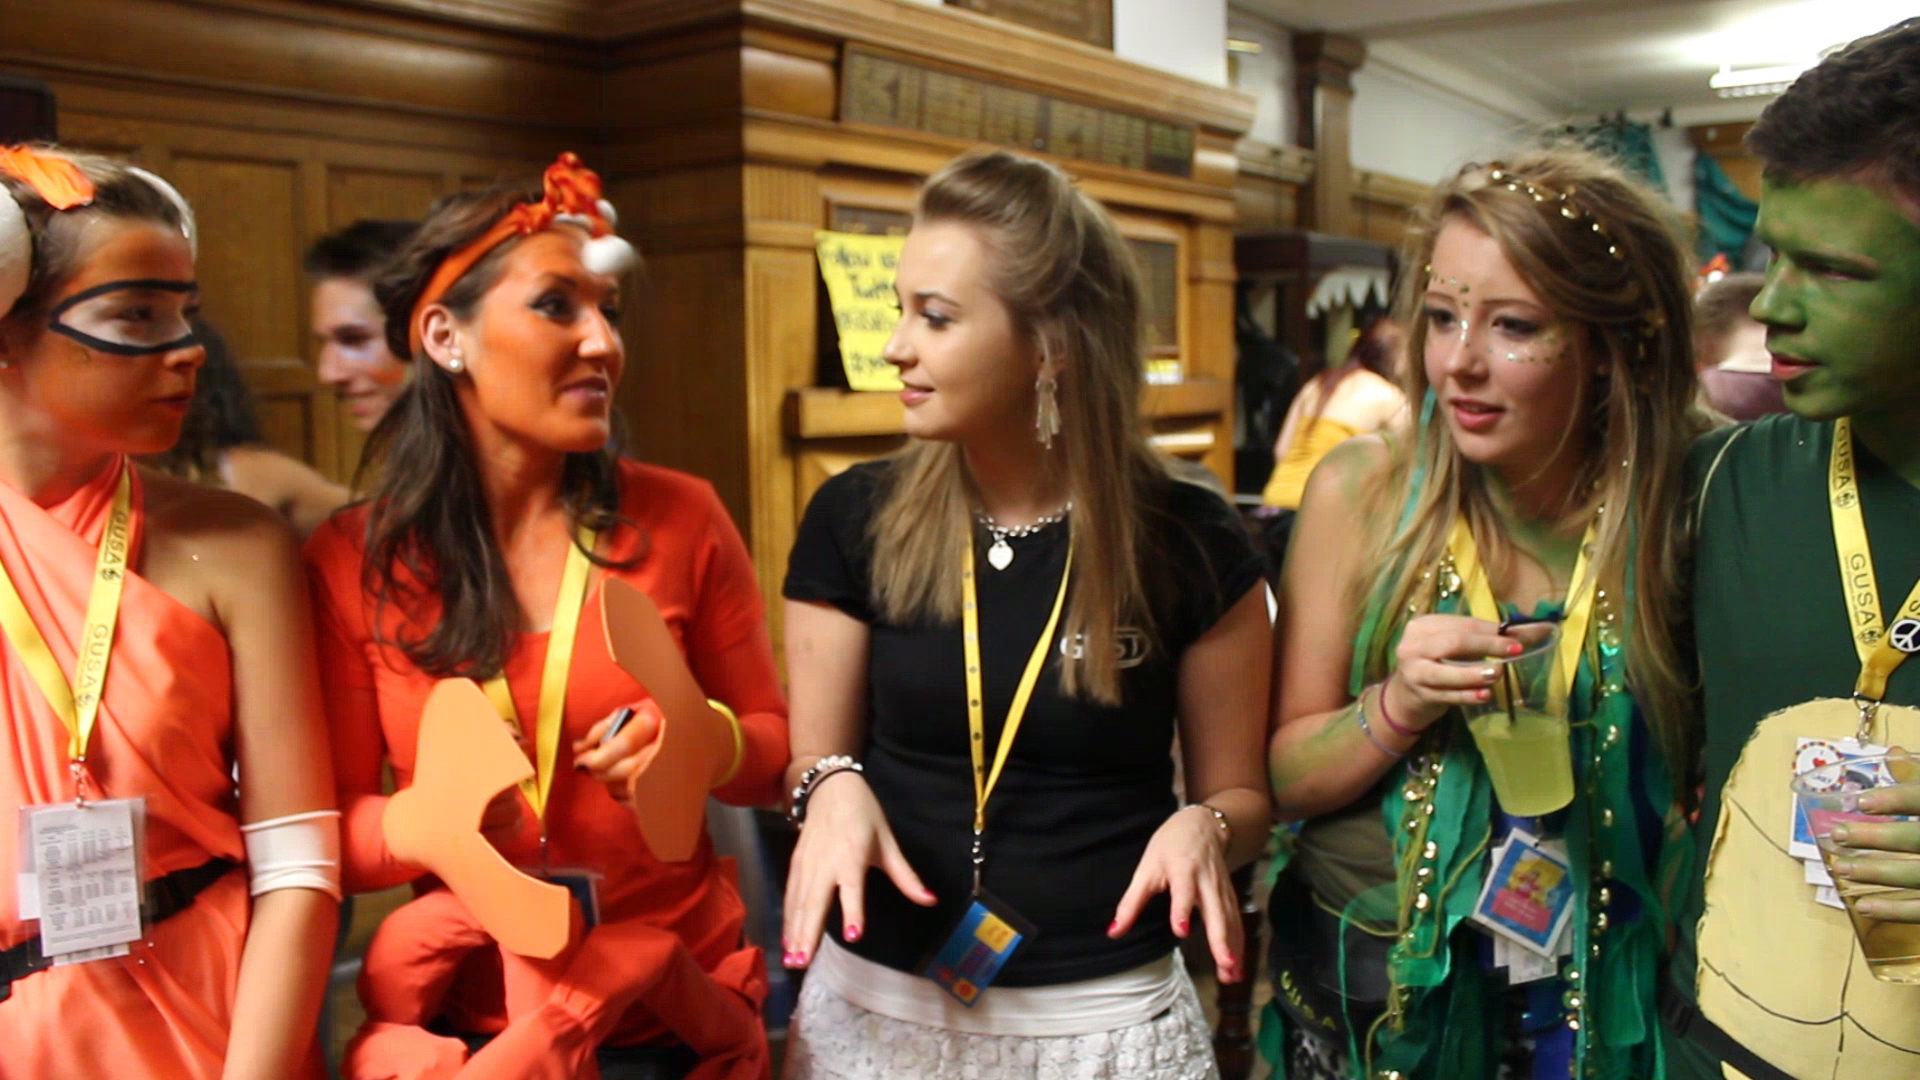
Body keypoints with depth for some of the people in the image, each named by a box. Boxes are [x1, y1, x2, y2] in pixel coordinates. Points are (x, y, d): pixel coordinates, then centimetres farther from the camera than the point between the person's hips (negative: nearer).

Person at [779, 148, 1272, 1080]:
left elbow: (1240, 789, 2)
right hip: (879, 1003, 2)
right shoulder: (854, 521, -5)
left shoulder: (1191, 545, -9)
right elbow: (814, 756, 3)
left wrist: (1202, 829, -19)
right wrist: (835, 790, -19)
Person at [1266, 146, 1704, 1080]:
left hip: (1591, 999, 1)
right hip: (1366, 985, 0)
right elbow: (1280, 778, -8)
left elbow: (1700, 789, 1)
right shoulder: (1363, 492, -12)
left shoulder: (1680, 511, -11)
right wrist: (1399, 705, -24)